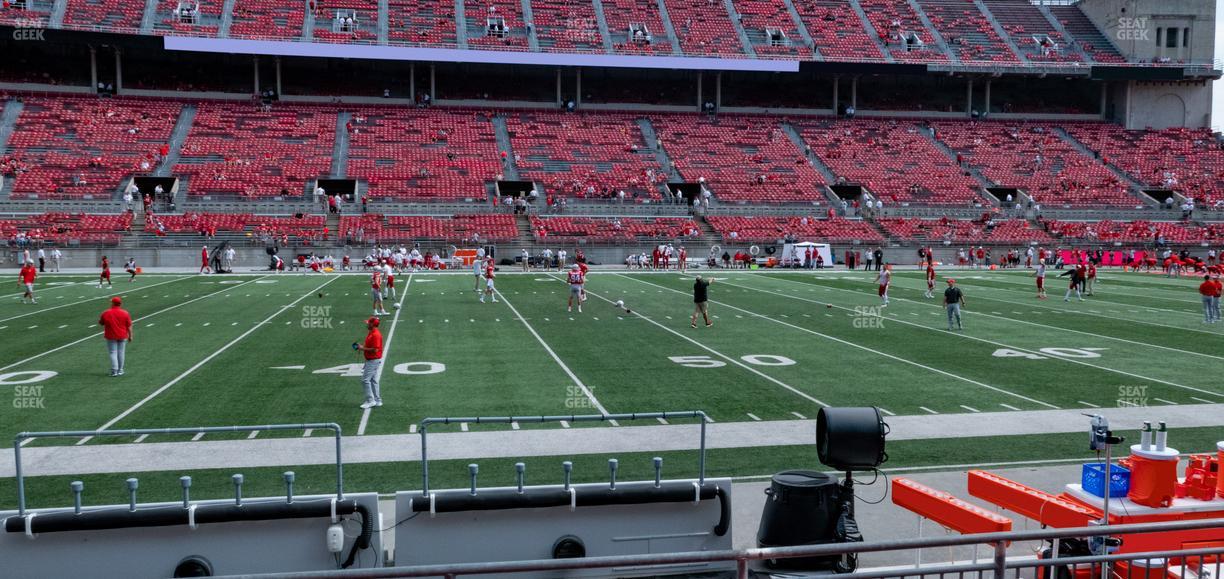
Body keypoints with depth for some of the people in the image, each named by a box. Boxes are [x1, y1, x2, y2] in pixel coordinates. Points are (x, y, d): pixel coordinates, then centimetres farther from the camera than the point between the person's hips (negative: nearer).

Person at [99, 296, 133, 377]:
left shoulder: (106, 313, -9)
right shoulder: (125, 313, -6)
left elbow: (100, 323, 5)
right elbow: (129, 326, -3)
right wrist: (130, 336, 5)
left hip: (111, 337, -1)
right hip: (122, 336, 1)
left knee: (113, 353, 3)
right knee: (121, 353, 9)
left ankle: (114, 371, -3)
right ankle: (120, 370, 15)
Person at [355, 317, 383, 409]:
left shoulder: (376, 335, -22)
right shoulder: (370, 333, 11)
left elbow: (375, 350, -27)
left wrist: (363, 348, -18)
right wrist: (362, 346, 6)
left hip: (374, 361, -11)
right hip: (371, 360, 11)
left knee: (365, 380, -8)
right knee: (373, 380, 14)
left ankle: (370, 400, -3)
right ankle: (377, 400, 21)